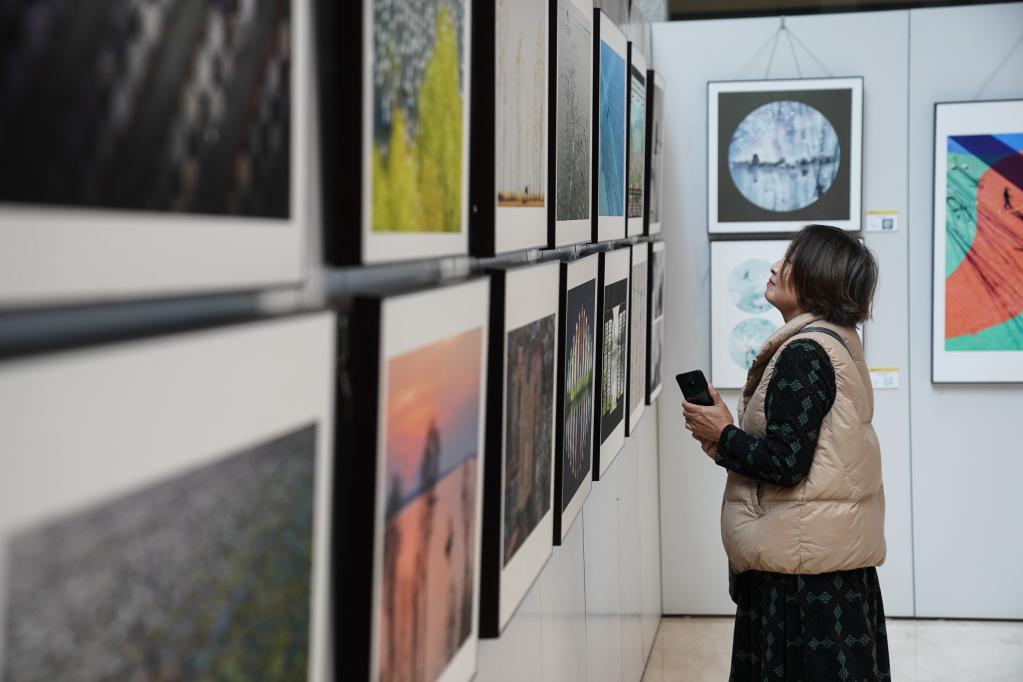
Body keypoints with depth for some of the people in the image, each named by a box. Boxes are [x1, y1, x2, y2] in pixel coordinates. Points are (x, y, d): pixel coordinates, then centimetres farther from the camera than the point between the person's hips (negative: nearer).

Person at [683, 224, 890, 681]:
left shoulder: (805, 352, -18)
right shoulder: (837, 341, 12)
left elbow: (786, 463, -22)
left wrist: (723, 436, -9)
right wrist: (730, 445, 7)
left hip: (803, 559, -10)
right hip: (836, 548, 10)